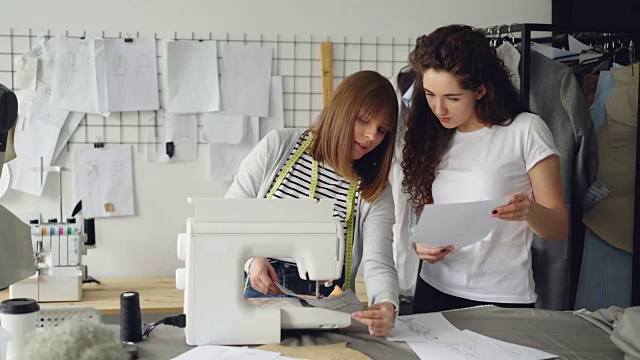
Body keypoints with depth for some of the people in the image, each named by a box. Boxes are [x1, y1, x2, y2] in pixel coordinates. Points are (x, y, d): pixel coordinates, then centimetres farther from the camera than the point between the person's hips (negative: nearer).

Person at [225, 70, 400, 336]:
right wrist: (252, 259, -14)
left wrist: (386, 305, -32)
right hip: (261, 289, 0)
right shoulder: (278, 146, 1)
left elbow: (378, 262, -10)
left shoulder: (376, 191, 3)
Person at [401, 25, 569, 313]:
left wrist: (529, 211, -26)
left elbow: (559, 228, -6)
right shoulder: (434, 137, 6)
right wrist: (421, 245, -6)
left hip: (503, 299, -4)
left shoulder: (527, 130, -8)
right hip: (435, 289, 4)